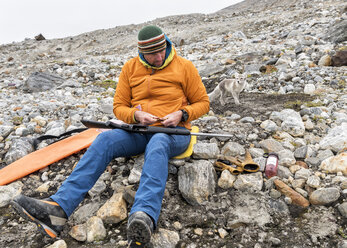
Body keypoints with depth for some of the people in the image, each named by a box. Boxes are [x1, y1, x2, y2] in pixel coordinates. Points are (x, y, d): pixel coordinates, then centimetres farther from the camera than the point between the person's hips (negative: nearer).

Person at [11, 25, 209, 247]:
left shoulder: (184, 66, 2)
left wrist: (181, 114, -14)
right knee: (106, 139, -26)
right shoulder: (130, 68, 9)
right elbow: (119, 106, 11)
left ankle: (144, 218, -62)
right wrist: (136, 115, -11)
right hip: (140, 131, 3)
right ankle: (59, 208, -36)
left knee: (157, 144, -40)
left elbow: (203, 102, 6)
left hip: (174, 132, -3)